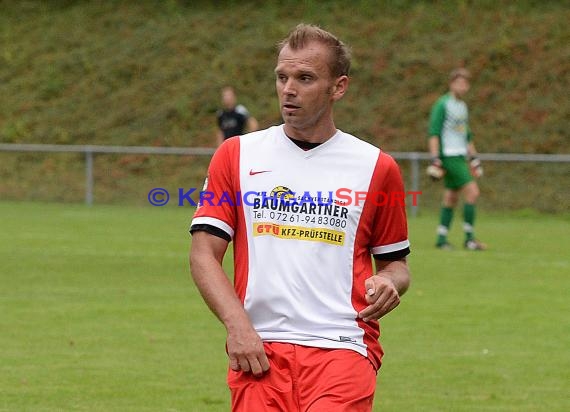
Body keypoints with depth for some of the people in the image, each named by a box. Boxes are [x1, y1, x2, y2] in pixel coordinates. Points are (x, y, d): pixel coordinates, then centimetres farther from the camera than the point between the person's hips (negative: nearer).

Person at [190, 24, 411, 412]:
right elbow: (204, 253, 6)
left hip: (343, 347, -1)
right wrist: (237, 324, -8)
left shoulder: (375, 167, 9)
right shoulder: (236, 155, 10)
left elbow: (395, 261, 18)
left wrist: (388, 284, -5)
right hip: (259, 350, 1)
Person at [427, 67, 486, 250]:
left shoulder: (462, 106, 18)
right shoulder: (442, 105, -8)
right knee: (472, 192, -13)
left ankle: (441, 239, 12)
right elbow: (433, 133, -13)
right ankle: (469, 238, -9)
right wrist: (435, 159, -19)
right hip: (449, 156, -9)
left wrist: (474, 159, 24)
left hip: (460, 156, 9)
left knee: (451, 199, 9)